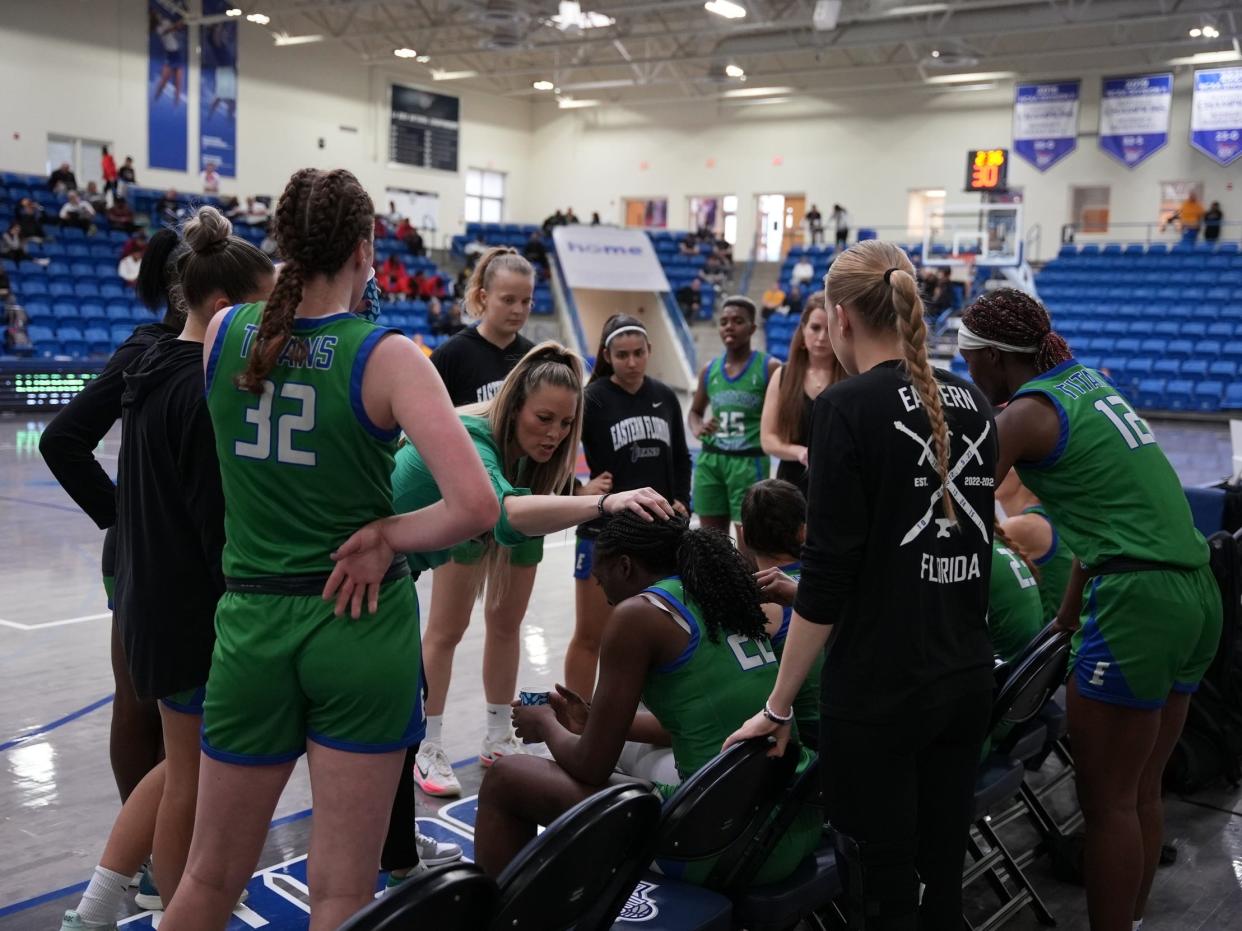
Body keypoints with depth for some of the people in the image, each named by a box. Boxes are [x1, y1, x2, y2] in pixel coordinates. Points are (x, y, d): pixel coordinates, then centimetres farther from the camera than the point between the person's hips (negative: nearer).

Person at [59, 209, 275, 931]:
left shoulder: (154, 371, 8)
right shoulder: (205, 389, -20)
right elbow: (222, 522, -22)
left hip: (155, 595, 9)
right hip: (197, 608, -9)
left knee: (185, 762, 21)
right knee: (193, 777, 8)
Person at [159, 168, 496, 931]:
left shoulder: (223, 333, 0)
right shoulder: (388, 356, -12)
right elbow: (476, 506, -22)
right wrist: (384, 538, -8)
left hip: (252, 624, 4)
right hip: (362, 624, -3)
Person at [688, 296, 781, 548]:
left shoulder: (769, 367, -6)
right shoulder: (709, 369, 8)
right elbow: (695, 411, 22)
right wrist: (697, 429, 0)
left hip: (749, 461, -5)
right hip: (710, 460, 5)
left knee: (748, 541, -4)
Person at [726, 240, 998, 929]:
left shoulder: (847, 407, -13)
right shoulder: (970, 402, 7)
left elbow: (829, 575, -15)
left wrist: (778, 707, -6)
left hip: (878, 692, -7)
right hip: (969, 682, 7)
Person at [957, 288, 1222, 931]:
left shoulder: (1027, 412, -9)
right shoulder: (1086, 384, 16)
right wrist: (1069, 612, 24)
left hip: (1138, 599, -9)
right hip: (1197, 594, 9)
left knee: (1106, 802, 2)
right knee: (1141, 792, 18)